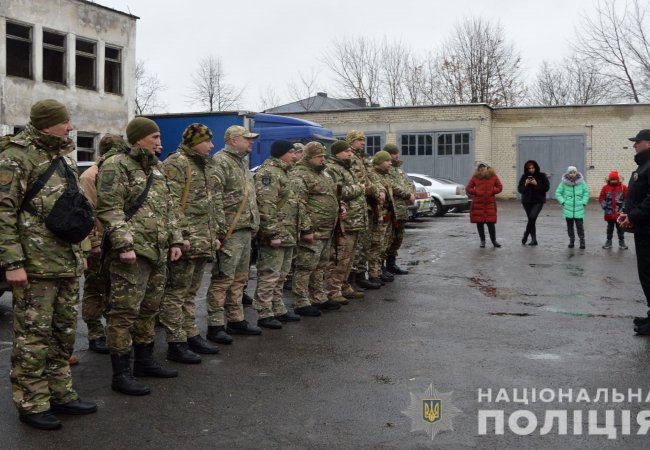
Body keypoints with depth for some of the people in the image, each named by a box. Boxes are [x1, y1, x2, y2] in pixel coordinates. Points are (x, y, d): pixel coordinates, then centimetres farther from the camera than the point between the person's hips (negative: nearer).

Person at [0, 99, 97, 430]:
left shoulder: (63, 155, 14)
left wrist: (81, 250, 21)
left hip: (68, 264, 8)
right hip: (36, 266, -8)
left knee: (64, 333, 14)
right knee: (34, 335, 1)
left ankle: (60, 394, 26)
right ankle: (31, 404, 13)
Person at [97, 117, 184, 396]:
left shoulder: (156, 168, 19)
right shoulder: (116, 166, -7)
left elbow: (168, 208, 23)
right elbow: (109, 210, -15)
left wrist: (174, 240, 15)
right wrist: (124, 245, -21)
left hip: (158, 253, 9)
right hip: (132, 255, -9)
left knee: (149, 310, 16)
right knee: (125, 313, -5)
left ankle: (145, 362, 29)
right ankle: (121, 375, 1)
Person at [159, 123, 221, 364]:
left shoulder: (202, 166, 20)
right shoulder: (175, 164, -10)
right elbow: (172, 204, -18)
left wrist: (213, 234, 22)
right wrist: (182, 235, -22)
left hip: (202, 242, 10)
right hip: (187, 242, -9)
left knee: (190, 292, 17)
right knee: (176, 293, -2)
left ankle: (191, 335, 25)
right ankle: (176, 344, 2)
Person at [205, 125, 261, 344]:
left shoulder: (242, 162, 21)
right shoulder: (220, 162, -11)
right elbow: (214, 198, -19)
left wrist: (254, 224, 21)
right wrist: (220, 228, -21)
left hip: (245, 231, 10)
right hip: (230, 232, -10)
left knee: (239, 279, 15)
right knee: (223, 279, -6)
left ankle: (236, 320, 24)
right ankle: (215, 326, 0)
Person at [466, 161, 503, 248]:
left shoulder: (493, 176, 5)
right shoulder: (475, 177, 4)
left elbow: (500, 187, 10)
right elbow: (468, 188, 9)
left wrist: (493, 191, -6)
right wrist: (476, 192, -7)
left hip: (490, 203, -1)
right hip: (478, 203, 1)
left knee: (491, 222, -4)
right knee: (479, 222, 4)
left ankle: (494, 240, 11)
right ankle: (482, 240, 19)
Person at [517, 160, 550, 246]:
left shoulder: (542, 176, -2)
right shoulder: (524, 176, 4)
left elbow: (547, 187, -7)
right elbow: (519, 189, 2)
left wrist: (536, 184, -18)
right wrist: (525, 184, -16)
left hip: (538, 201, -3)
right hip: (527, 201, 3)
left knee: (532, 217, -23)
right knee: (531, 219, 7)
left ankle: (526, 235, -6)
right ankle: (534, 239, 15)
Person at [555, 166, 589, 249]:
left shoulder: (581, 181, -2)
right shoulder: (564, 182, -4)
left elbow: (586, 192, 7)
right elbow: (558, 193, 4)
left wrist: (584, 202, -2)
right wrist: (563, 202, -5)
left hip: (579, 208, -1)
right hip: (568, 208, 1)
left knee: (579, 225, -3)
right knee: (569, 225, 8)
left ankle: (582, 241, 4)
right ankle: (571, 241, 18)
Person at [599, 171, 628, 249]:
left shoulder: (623, 187, -3)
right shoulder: (605, 187, 1)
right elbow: (601, 198, 3)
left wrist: (623, 208, -7)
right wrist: (605, 207, -4)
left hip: (619, 213, -1)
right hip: (609, 213, 1)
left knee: (620, 228, 7)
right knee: (610, 228, 11)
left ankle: (621, 242, 16)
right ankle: (608, 242, 18)